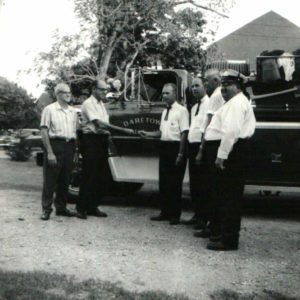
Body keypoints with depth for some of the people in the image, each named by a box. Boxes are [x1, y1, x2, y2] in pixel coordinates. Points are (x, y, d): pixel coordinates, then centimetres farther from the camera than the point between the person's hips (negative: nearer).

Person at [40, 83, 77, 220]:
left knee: (65, 179, 10)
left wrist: (75, 152, 13)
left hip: (69, 146, 6)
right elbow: (44, 132, -7)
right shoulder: (50, 109, -2)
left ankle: (61, 207, 20)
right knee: (50, 179, -4)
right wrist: (50, 152, -15)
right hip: (55, 144, -5)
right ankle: (46, 209, 3)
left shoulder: (72, 111, 15)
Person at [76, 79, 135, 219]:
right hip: (91, 140, -8)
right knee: (89, 176, -6)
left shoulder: (101, 104, 19)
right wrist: (124, 130, -22)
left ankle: (92, 207, 17)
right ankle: (81, 209, 2)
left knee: (103, 177, 7)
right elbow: (99, 124, -19)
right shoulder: (88, 104, -8)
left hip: (102, 141, 8)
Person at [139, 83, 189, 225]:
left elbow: (184, 133, -13)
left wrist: (180, 154, -17)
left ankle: (175, 215, 9)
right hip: (164, 146, 8)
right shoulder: (165, 112, 16)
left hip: (175, 146, -8)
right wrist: (148, 134, 2)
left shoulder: (181, 111, -8)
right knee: (163, 181, 11)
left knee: (175, 183, -1)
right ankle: (165, 212, 21)